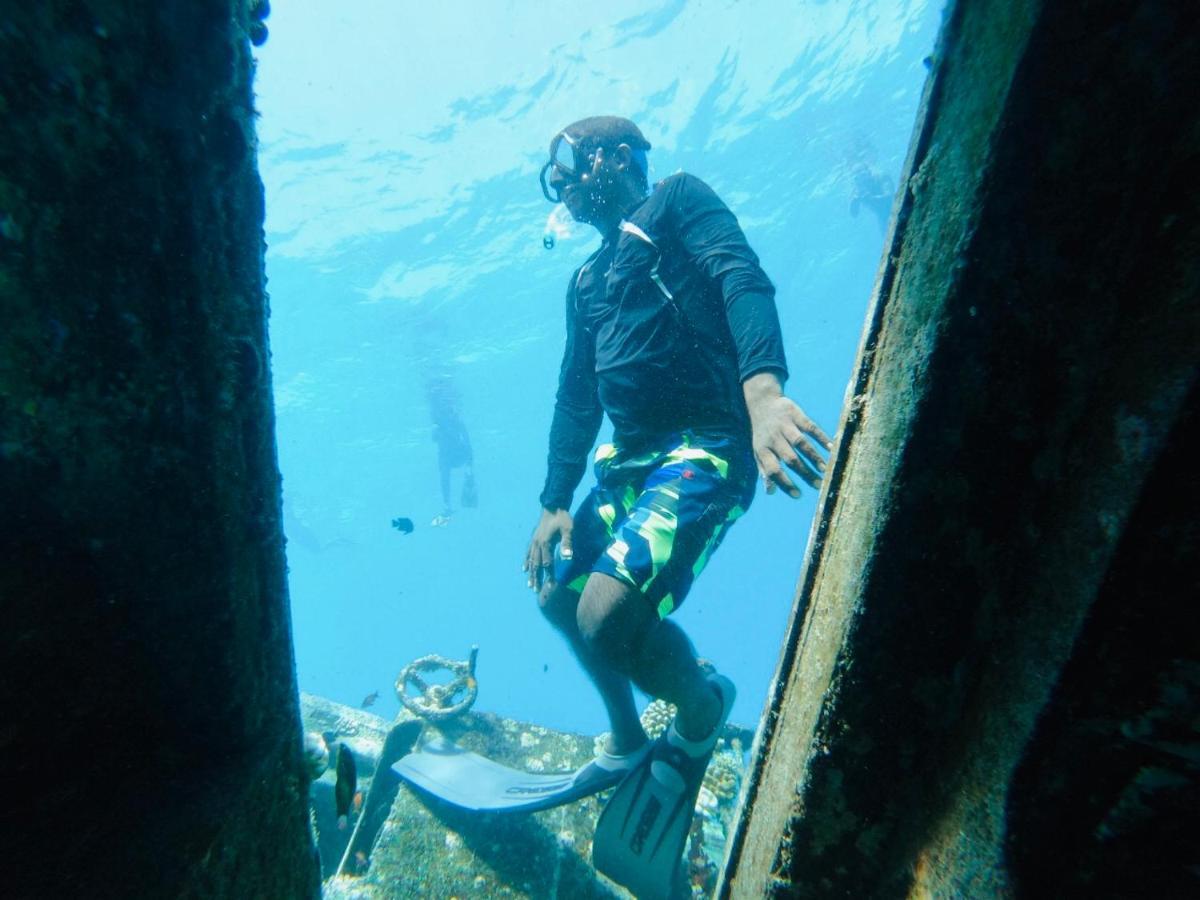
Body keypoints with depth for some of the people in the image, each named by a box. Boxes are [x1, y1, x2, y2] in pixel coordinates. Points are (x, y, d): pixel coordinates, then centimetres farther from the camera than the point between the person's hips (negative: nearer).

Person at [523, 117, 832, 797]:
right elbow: (577, 399, 21)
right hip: (631, 461, 9)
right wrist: (556, 502, 12)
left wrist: (762, 387, -36)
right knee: (558, 597, 14)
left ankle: (702, 706, 11)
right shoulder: (588, 279, 23)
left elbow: (741, 277, -16)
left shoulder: (678, 200, 4)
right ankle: (628, 736, 36)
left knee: (606, 617, -22)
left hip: (705, 447, -8)